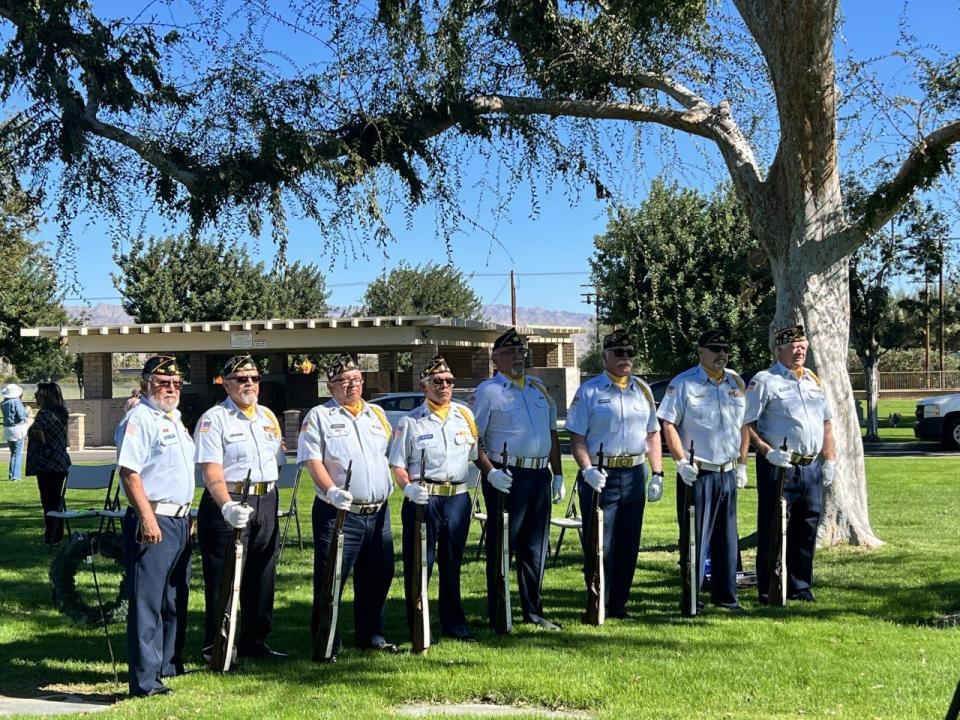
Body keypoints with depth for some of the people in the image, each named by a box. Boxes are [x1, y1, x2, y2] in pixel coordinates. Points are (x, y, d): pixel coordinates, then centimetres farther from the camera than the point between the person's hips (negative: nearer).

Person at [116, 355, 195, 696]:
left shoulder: (174, 419, 18)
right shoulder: (139, 419, -11)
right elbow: (129, 472, -19)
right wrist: (147, 518, -25)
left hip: (180, 520, 10)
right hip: (153, 521, -10)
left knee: (175, 600, 18)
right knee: (147, 601, -7)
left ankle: (169, 664, 30)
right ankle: (145, 680, -5)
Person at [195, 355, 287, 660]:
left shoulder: (268, 416, 15)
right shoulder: (213, 419, -7)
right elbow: (212, 471, -18)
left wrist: (268, 494, 13)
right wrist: (227, 505, -32)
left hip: (266, 505, 7)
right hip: (228, 505, -7)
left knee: (262, 578, 12)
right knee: (224, 580, -4)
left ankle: (254, 642, 23)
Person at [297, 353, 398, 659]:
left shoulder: (377, 414, 16)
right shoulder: (319, 416, 0)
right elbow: (312, 460, -10)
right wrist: (331, 491, -23)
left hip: (378, 512, 5)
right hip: (338, 512, -5)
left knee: (378, 576, 11)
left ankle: (371, 634, 26)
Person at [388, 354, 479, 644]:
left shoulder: (465, 415, 10)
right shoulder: (410, 422, 1)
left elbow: (477, 454, 18)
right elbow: (397, 465, -2)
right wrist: (408, 487, -18)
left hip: (458, 497, 3)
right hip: (422, 499, -3)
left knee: (452, 564, 13)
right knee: (418, 564, -1)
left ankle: (454, 625, 23)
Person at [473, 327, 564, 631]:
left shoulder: (539, 388, 16)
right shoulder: (487, 391, -3)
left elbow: (552, 433, 20)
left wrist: (558, 474, 15)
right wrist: (490, 472, -19)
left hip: (540, 475, 6)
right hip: (506, 478, -6)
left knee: (535, 548, 12)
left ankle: (533, 612, 22)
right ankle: (497, 616, 6)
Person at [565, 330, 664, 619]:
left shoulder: (642, 389, 13)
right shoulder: (589, 391, -1)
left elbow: (653, 434, 16)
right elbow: (576, 436, -5)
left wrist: (657, 474, 9)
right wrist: (587, 470, -19)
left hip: (634, 474, 5)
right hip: (600, 476, -5)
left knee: (629, 543, 9)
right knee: (599, 544, -4)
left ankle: (618, 603, 20)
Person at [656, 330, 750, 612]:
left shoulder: (736, 382, 11)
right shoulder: (683, 384, -6)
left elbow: (744, 425, 17)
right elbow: (668, 424, -9)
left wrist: (741, 464, 12)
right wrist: (682, 462, -17)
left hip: (728, 473, 6)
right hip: (696, 474, -5)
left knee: (727, 537, 10)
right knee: (695, 537, -2)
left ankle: (725, 595, 20)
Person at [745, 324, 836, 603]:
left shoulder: (814, 380, 17)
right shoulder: (764, 381, -4)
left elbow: (826, 422, 22)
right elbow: (745, 423, -8)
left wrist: (829, 460, 13)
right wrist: (768, 451, -19)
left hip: (811, 467, 6)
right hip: (779, 466, -6)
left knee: (806, 528, 10)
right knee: (773, 530, -3)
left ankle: (800, 586, 20)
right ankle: (769, 591, 3)